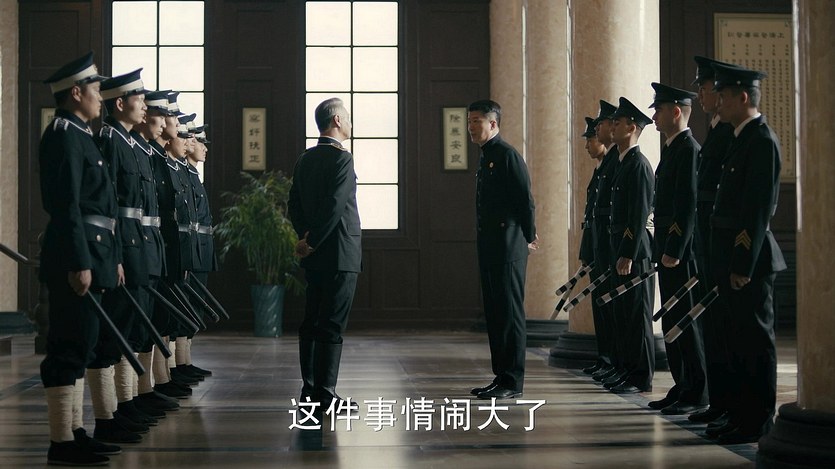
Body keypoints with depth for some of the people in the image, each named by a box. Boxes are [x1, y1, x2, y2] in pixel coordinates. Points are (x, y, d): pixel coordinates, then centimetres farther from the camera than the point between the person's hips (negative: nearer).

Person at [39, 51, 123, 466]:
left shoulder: (80, 135, 19)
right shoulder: (64, 135, -11)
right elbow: (66, 204, -20)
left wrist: (113, 259, 21)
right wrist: (80, 263, -23)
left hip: (91, 253, 10)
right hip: (77, 255, -10)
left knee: (78, 345, 13)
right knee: (71, 347, -8)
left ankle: (75, 432, 20)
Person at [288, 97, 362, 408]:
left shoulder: (305, 160, 13)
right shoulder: (341, 158, -12)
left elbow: (294, 204, 13)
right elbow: (335, 206, -20)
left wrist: (306, 237, 6)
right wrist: (312, 243, -13)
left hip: (315, 254, 8)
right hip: (340, 253, -8)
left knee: (312, 322, 12)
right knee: (332, 325, -6)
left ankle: (309, 389, 16)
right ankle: (325, 393, -5)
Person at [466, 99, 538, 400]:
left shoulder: (507, 155, -11)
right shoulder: (486, 157, 18)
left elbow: (525, 199, -13)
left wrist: (528, 237, -6)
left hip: (508, 247, -10)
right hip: (489, 247, 10)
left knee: (509, 312, -6)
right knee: (494, 313, 11)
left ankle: (512, 381, -3)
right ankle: (501, 377, 17)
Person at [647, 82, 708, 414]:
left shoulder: (689, 150, -13)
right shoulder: (671, 149, 17)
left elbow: (689, 204, -20)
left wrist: (674, 250, -22)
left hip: (682, 250, -10)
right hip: (668, 249, 10)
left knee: (686, 320, -5)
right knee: (672, 320, 12)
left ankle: (697, 394, 0)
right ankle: (682, 387, 19)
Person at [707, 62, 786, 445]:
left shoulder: (762, 140, -13)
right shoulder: (741, 139, 17)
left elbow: (760, 207, -18)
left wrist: (744, 265, -20)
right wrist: (726, 263, 17)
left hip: (750, 259, -10)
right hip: (734, 257, 10)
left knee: (755, 340, -3)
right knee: (738, 339, 13)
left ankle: (758, 424, 3)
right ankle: (741, 415, 21)